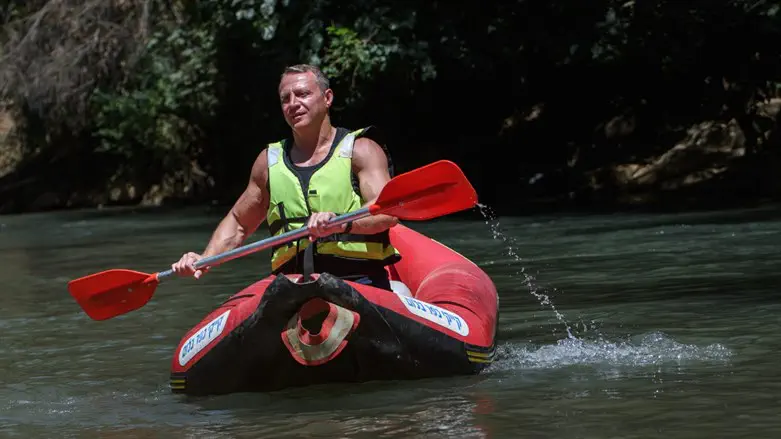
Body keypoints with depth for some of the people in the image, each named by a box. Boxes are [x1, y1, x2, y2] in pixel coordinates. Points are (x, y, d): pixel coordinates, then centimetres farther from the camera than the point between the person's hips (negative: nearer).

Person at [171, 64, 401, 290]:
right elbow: (238, 222, 29)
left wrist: (341, 223, -30)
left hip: (360, 284, -4)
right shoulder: (270, 160, 19)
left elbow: (388, 212, -11)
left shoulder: (360, 150, 5)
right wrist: (205, 259, 12)